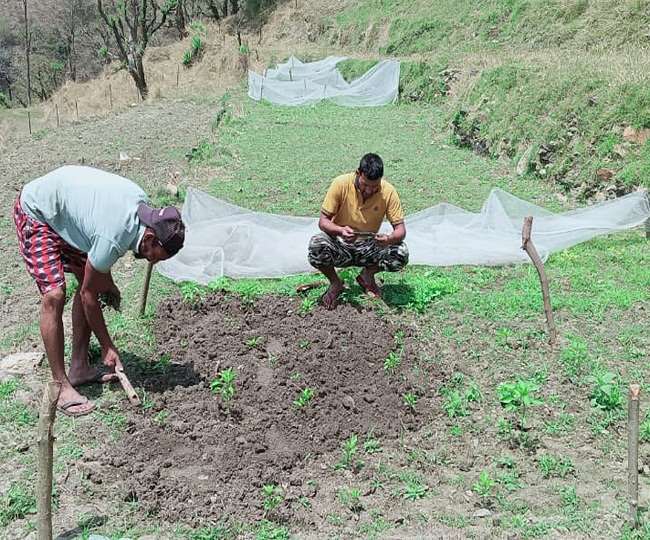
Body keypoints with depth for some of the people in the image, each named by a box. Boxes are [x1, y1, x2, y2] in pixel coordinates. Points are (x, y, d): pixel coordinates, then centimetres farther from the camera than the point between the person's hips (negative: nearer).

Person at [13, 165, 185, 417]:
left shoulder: (140, 200, -13)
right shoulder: (113, 239, -35)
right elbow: (88, 295, -22)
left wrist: (106, 280, 12)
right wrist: (107, 347, -12)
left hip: (65, 212, 9)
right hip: (35, 211, -9)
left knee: (92, 280, 5)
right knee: (54, 295, -19)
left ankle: (79, 368, 12)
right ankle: (61, 386, -9)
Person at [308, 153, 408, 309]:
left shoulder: (388, 192, -15)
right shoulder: (340, 184, -18)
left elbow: (400, 229, -12)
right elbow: (323, 221, -14)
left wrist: (389, 239, -36)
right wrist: (340, 230, -36)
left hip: (369, 247, 1)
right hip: (340, 244, -1)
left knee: (401, 254, -25)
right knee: (316, 246, -33)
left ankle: (367, 275, 6)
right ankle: (335, 283, -1)